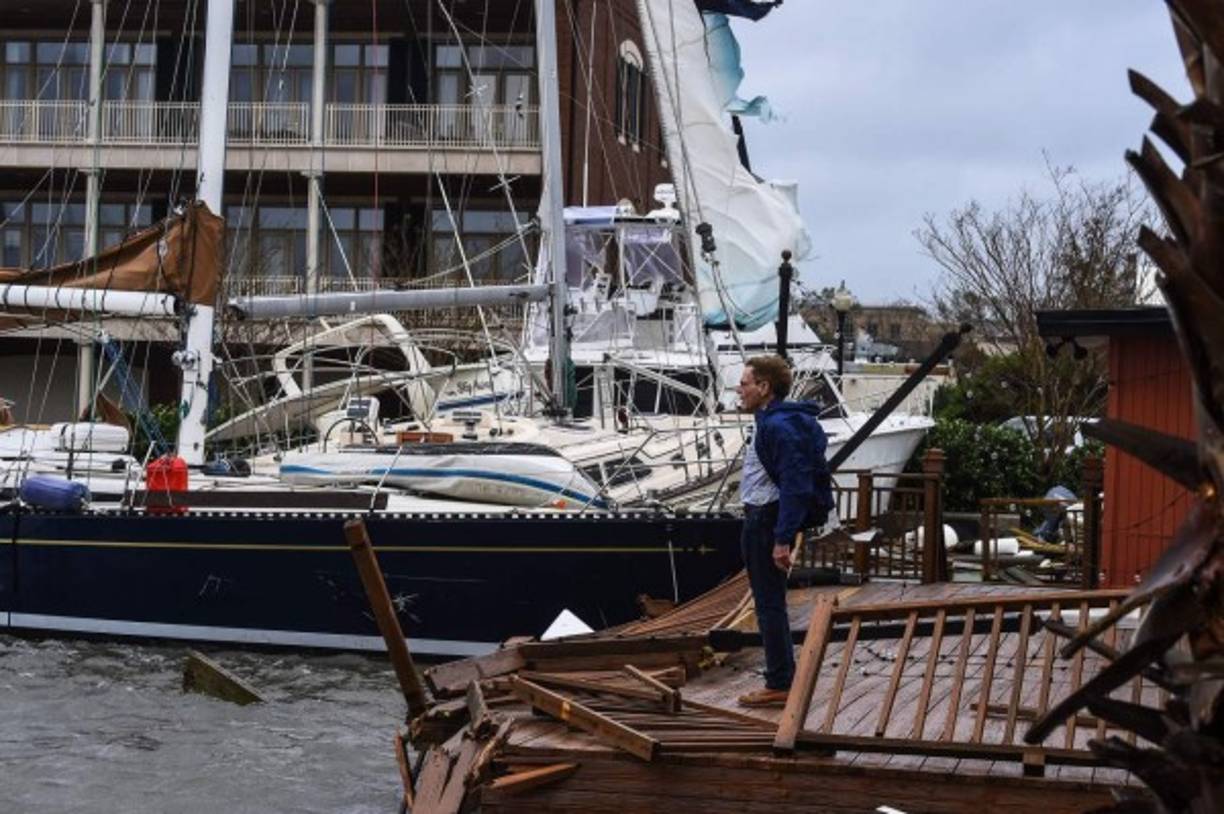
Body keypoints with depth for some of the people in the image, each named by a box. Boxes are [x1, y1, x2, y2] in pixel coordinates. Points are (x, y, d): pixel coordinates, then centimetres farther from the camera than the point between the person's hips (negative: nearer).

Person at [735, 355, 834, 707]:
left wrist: (782, 539, -26)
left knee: (770, 604, -4)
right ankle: (785, 679, 23)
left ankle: (779, 685, 2)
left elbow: (795, 484, -24)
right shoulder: (768, 422, 14)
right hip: (760, 518, 11)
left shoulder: (780, 426, -19)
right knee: (769, 603, 16)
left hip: (767, 522, -11)